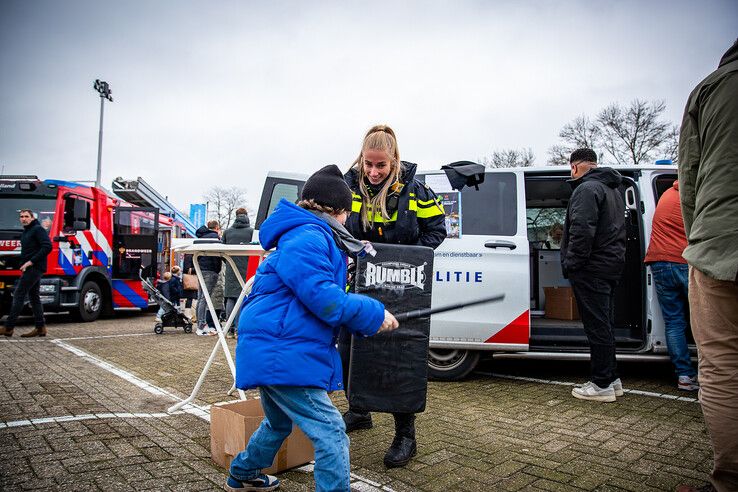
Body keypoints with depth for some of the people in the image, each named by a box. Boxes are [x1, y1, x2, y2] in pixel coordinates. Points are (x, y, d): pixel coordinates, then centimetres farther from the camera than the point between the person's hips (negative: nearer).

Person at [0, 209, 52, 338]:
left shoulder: (38, 229, -8)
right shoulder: (25, 232, 20)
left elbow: (47, 247, -20)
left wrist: (31, 262, -20)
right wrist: (23, 263, 7)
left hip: (34, 268, -10)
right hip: (30, 269, 10)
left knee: (18, 295, -10)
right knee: (34, 297, 8)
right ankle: (40, 328, 10)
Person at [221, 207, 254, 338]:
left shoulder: (227, 232, 7)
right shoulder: (251, 231, -3)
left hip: (230, 270, 3)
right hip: (245, 269, -3)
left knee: (230, 298, 8)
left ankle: (230, 329, 9)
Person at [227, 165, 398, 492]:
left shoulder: (314, 237, 18)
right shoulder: (308, 239, -17)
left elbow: (324, 296, 22)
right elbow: (322, 297, -25)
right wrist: (374, 315, -15)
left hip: (273, 351, 12)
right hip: (283, 354, -12)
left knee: (279, 423, 32)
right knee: (331, 434, -7)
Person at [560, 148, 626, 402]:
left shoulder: (587, 189, -12)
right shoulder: (613, 191, 22)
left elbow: (582, 231, -23)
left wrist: (571, 263, -16)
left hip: (592, 268, -10)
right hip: (612, 264, 10)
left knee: (597, 326, -6)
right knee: (605, 324, 16)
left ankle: (602, 384, 1)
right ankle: (611, 379, 24)